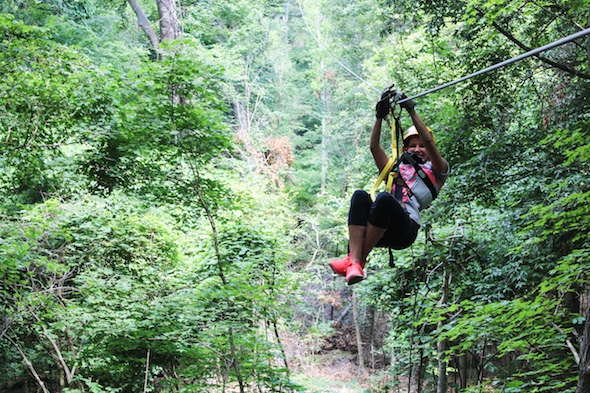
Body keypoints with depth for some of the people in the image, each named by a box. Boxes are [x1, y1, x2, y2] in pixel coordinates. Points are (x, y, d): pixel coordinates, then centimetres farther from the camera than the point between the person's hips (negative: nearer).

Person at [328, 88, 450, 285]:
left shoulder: (436, 171, 23)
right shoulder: (395, 170, 35)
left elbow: (429, 141, 7)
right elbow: (374, 147, 24)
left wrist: (411, 110, 5)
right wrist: (380, 115, 15)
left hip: (406, 229, -4)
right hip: (382, 231, 4)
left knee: (384, 198, -35)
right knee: (360, 195, -28)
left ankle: (359, 259, -32)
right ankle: (353, 263, -42)